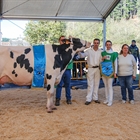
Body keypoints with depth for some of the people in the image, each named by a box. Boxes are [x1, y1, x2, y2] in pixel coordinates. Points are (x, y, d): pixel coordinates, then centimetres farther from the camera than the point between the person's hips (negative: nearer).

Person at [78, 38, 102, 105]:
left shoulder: (100, 51, 7)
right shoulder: (89, 50, -1)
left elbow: (101, 61, 7)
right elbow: (82, 55, -11)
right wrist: (79, 52, -30)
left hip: (97, 69, 3)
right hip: (91, 69, -3)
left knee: (96, 84, 8)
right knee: (90, 84, -3)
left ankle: (95, 98, 17)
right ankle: (88, 99, 1)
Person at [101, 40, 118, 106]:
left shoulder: (114, 53, -4)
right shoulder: (103, 53, 8)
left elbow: (115, 63, -3)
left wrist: (115, 72, -7)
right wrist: (102, 59, -7)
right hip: (104, 71, 4)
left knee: (110, 86, -5)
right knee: (106, 86, 12)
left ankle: (110, 101, -1)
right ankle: (107, 99, 21)